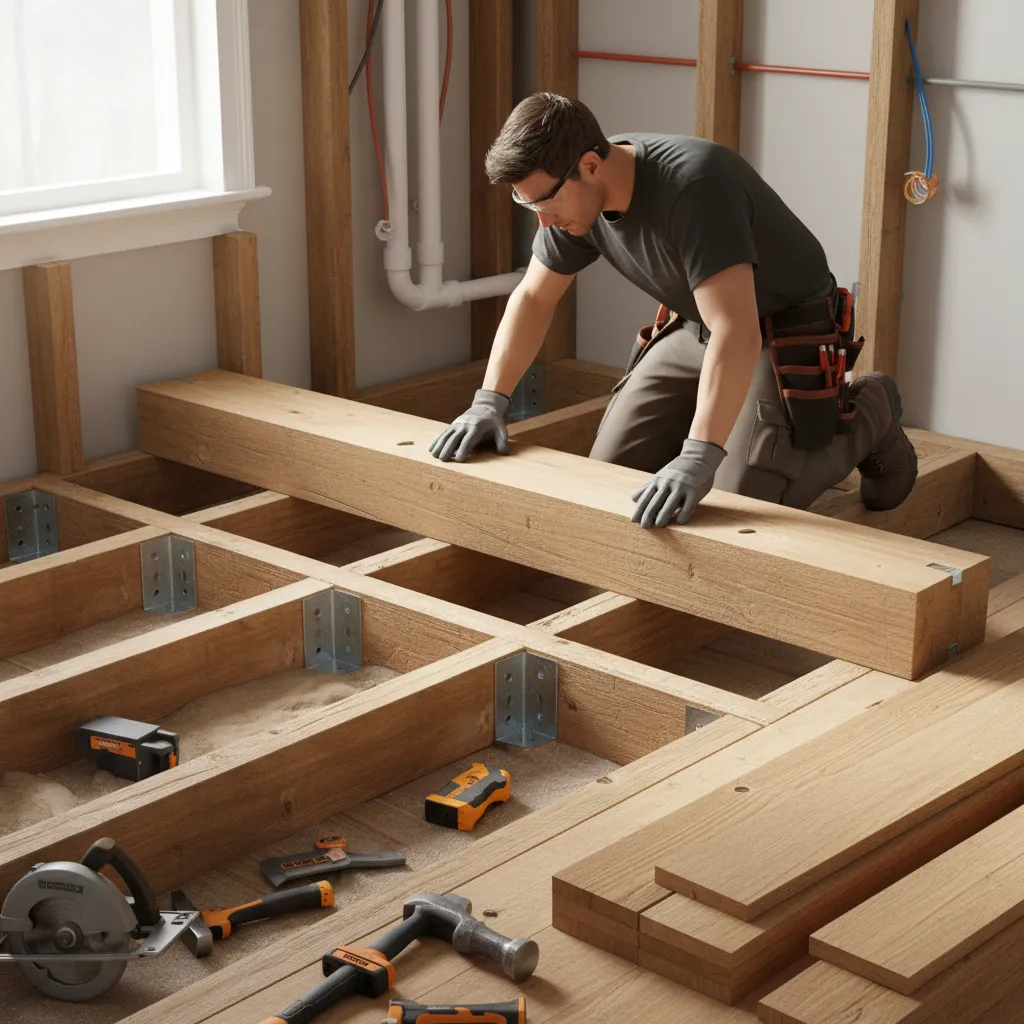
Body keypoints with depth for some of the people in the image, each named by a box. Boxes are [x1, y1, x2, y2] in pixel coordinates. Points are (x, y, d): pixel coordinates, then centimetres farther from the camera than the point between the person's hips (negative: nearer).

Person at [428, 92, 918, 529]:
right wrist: (488, 402, -8)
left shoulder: (692, 187, -36)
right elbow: (532, 298, 3)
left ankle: (866, 413, 9)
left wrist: (696, 460, -52)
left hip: (785, 336, -7)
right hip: (694, 327, 7)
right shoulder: (575, 191, -11)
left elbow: (737, 334, -44)